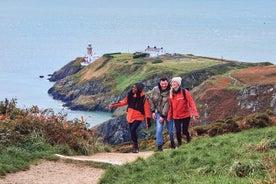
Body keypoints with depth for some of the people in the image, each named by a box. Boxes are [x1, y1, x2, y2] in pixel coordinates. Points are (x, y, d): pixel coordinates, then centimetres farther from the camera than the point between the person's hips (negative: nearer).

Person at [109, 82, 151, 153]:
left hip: (138, 117, -6)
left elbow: (147, 109, -13)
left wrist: (148, 121, -15)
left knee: (133, 129, -23)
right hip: (130, 117, 6)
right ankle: (135, 147, 26)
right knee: (132, 131, 10)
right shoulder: (130, 95, 0)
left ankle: (135, 146, -7)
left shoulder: (143, 98, -15)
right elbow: (124, 102, 13)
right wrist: (114, 105, 8)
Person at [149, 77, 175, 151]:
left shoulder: (170, 92, -20)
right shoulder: (155, 90, -9)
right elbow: (151, 100, 3)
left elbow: (167, 105, -21)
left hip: (167, 113, -2)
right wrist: (153, 111, -1)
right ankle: (159, 145, -3)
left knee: (170, 129, 8)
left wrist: (163, 116, -20)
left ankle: (172, 142, 37)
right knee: (159, 129, -11)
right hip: (159, 112, 2)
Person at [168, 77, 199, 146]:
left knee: (185, 131, 3)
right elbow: (170, 106, 3)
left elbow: (191, 102, -13)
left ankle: (188, 138, 36)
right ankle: (179, 144, 19)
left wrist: (195, 113, -22)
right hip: (176, 117, 2)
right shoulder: (171, 93, 0)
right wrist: (169, 117, 1)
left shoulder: (184, 92, -11)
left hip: (186, 115, -2)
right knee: (178, 131, -3)